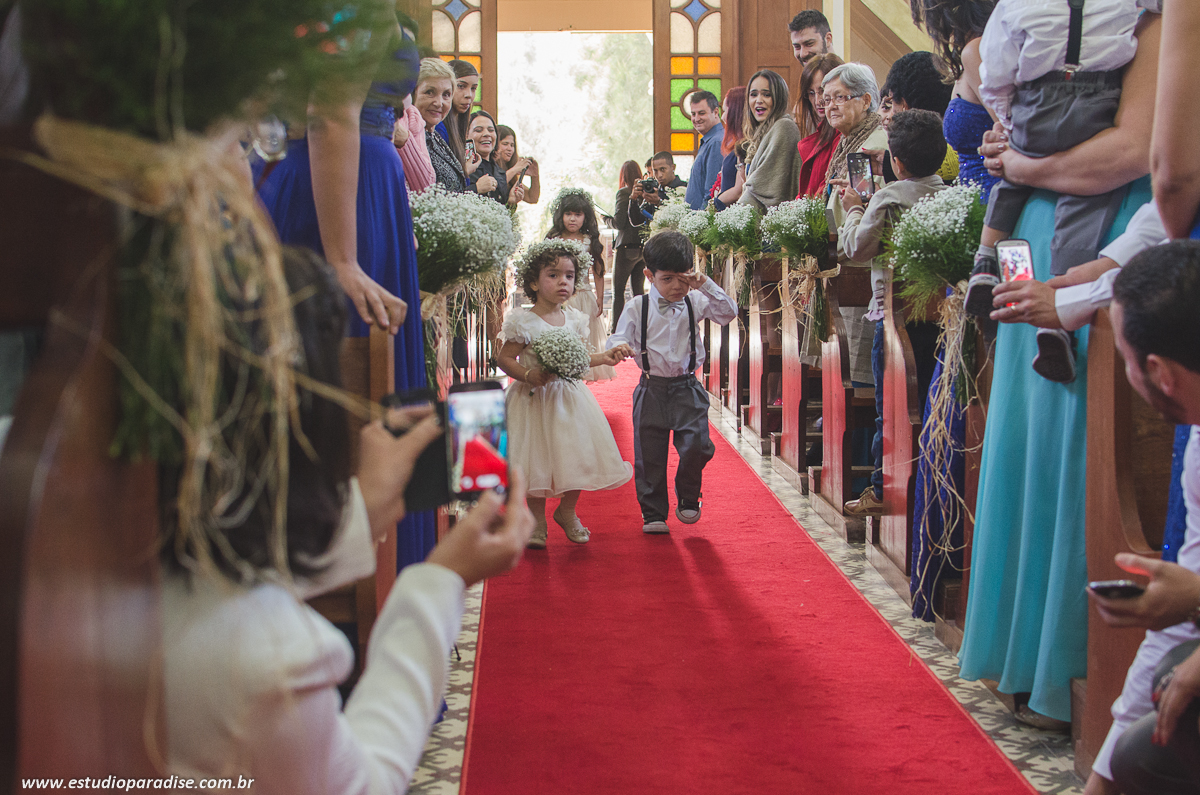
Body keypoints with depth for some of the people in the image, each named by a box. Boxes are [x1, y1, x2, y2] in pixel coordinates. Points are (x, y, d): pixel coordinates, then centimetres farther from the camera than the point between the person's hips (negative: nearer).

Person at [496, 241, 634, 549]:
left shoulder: (574, 319, 4)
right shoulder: (523, 321, -12)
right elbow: (505, 359, -10)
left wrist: (604, 357, 3)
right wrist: (529, 375, -24)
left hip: (569, 396, 5)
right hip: (534, 399, -5)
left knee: (577, 455, 6)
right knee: (537, 459, 2)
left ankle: (567, 511, 29)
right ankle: (537, 520, 20)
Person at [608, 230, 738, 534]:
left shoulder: (695, 303, 2)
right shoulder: (637, 308, -3)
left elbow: (729, 312, -6)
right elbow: (619, 340, -4)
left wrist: (705, 285, -16)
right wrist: (619, 348, -28)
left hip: (687, 387, 1)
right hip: (652, 388, 0)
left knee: (696, 446, -11)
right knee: (649, 454, 4)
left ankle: (688, 500, 16)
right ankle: (653, 514, 17)